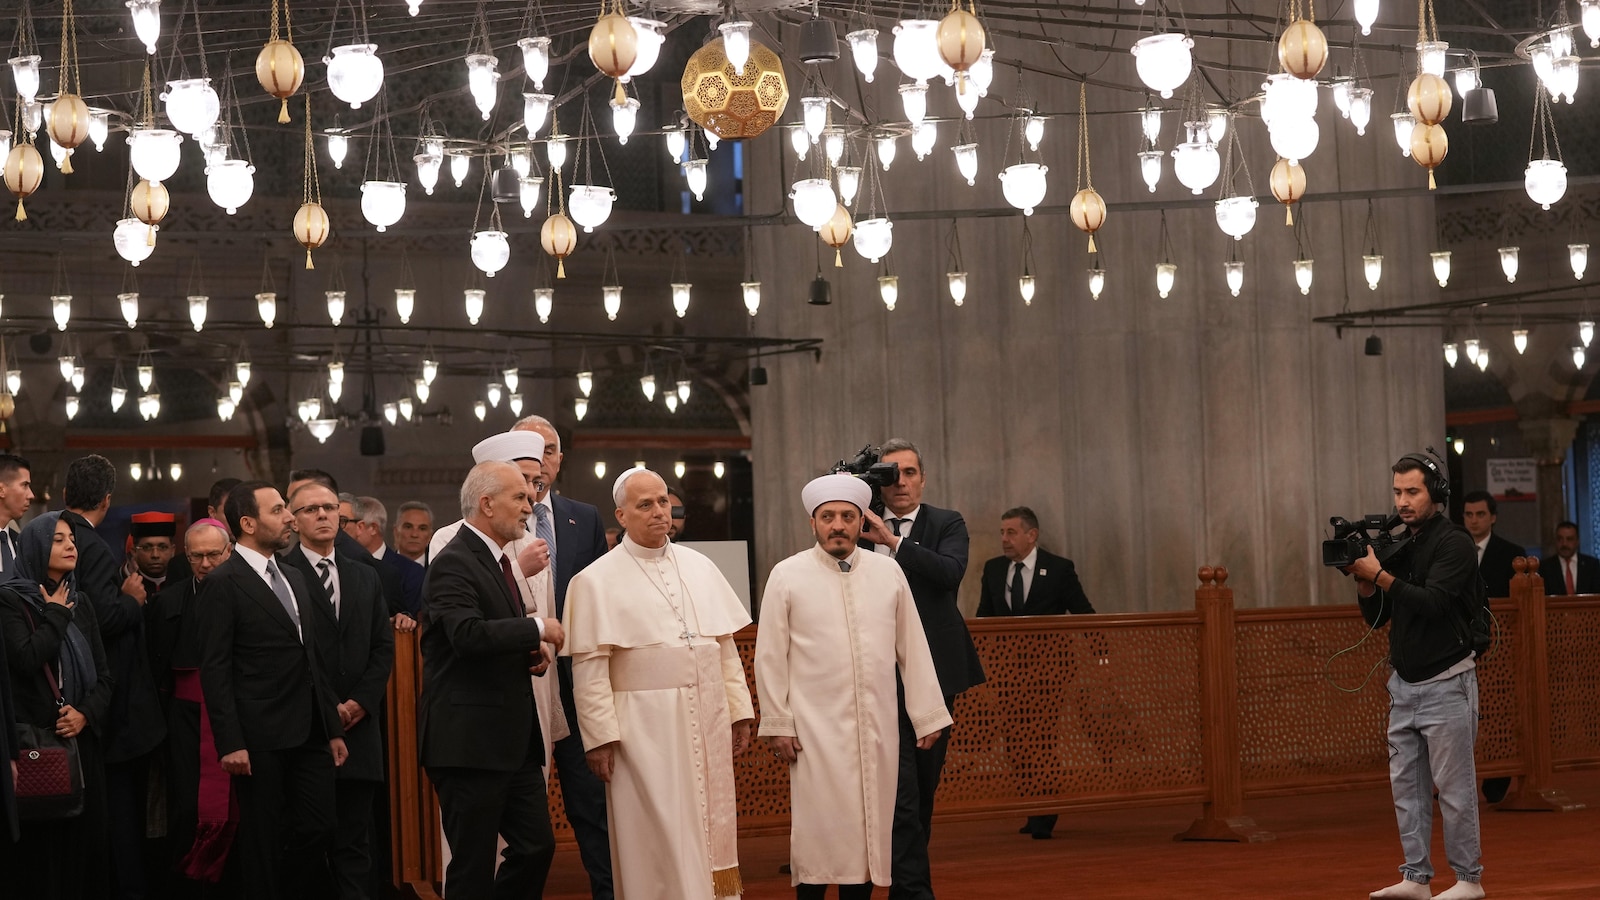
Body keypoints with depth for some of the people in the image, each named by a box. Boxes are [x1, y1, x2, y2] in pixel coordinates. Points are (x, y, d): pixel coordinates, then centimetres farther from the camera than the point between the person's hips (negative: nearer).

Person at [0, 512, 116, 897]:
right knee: (39, 846, -3)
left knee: (82, 836, 5)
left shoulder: (81, 604, 13)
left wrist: (87, 713, -6)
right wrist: (56, 615, -7)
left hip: (82, 741, 5)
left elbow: (104, 673, 11)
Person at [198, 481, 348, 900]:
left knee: (318, 829, 6)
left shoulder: (293, 578, 16)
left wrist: (333, 728, 14)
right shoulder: (223, 583, -7)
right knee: (263, 840, 3)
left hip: (310, 735, 7)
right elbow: (215, 670, -11)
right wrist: (230, 743, -17)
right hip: (261, 739, -7)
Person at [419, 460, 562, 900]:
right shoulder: (453, 563, -13)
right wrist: (538, 629, -17)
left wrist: (531, 654, 9)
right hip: (471, 742, -9)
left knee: (537, 846, 9)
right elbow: (469, 634, -29)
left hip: (515, 739, 9)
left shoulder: (498, 559, 18)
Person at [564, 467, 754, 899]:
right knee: (659, 842, -2)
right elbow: (589, 669, -7)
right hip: (645, 728, -5)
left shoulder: (700, 568, 11)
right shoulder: (596, 581, -3)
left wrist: (739, 710, 8)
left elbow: (726, 647, 14)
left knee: (711, 831, 8)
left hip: (707, 723, 5)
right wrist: (600, 737, -12)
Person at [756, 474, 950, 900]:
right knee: (818, 829, -2)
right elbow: (770, 657, 1)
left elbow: (913, 648, 7)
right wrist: (777, 724, -2)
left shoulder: (887, 571, 5)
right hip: (816, 729, -2)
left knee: (868, 828, 6)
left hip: (878, 728, 2)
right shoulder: (787, 576, -1)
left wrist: (928, 716, 6)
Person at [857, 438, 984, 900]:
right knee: (900, 788, -11)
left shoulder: (947, 524, 4)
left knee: (926, 784, 12)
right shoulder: (861, 529, 6)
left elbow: (951, 572, -15)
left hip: (934, 671, 2)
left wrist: (892, 541, -22)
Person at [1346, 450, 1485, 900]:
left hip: (1445, 684, -7)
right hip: (1404, 684, 7)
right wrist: (1363, 579, -5)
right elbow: (1376, 617, 12)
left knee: (1454, 787, -2)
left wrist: (1379, 573, -24)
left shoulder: (1454, 544, -9)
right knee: (1407, 784, 7)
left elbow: (1433, 602, -23)